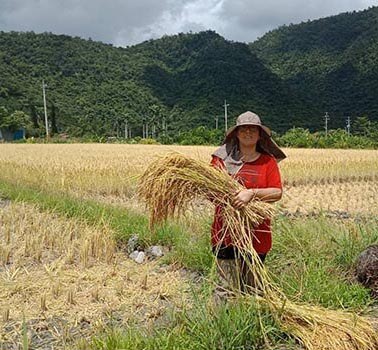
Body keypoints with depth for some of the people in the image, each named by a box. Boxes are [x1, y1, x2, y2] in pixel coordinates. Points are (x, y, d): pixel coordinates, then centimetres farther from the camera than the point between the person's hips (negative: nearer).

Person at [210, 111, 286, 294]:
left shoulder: (268, 161, 5)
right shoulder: (222, 157, 4)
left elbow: (277, 192, -5)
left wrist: (252, 193, -19)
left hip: (256, 233, 1)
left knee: (252, 287, 11)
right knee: (228, 287, 1)